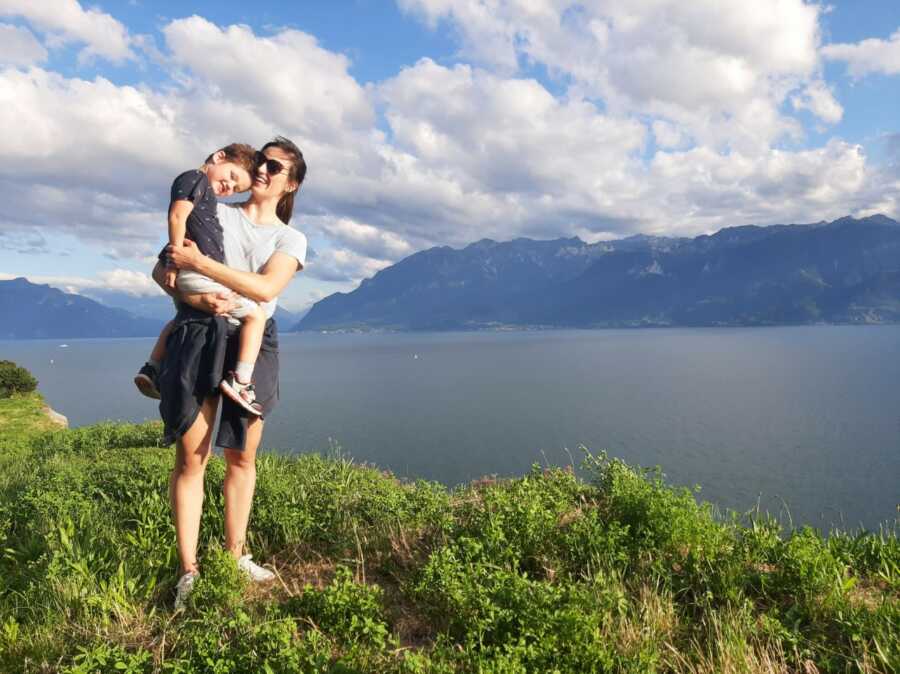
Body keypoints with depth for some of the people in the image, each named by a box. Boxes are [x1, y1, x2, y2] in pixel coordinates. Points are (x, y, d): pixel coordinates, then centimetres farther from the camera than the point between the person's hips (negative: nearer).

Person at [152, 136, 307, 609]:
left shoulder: (291, 239, 9)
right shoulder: (214, 213, 10)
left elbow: (266, 288, -11)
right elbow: (162, 271, 5)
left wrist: (199, 263, -15)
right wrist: (196, 298, -14)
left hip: (251, 345, 1)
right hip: (198, 337, -1)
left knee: (242, 457, 8)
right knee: (191, 458, -2)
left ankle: (236, 556, 23)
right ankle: (188, 570, 7)